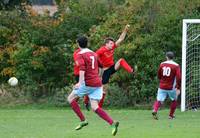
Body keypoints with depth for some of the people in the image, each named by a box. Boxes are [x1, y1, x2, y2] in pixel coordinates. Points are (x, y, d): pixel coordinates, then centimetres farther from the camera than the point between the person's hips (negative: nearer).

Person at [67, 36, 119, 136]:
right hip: (98, 83, 7)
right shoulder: (93, 54, 18)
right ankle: (112, 123, -18)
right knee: (94, 107, 2)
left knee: (70, 98, 10)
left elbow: (82, 69, -20)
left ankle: (83, 120, 1)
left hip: (88, 83, -7)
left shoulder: (80, 55, -4)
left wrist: (80, 82, -30)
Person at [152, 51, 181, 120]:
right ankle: (171, 115, 23)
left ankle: (155, 110, -31)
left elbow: (159, 76, 14)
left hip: (162, 87, 2)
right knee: (174, 100, 21)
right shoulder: (176, 66, -6)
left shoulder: (162, 64, 4)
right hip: (171, 88, -2)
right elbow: (178, 77, -14)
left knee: (159, 100, -2)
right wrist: (178, 88, -11)